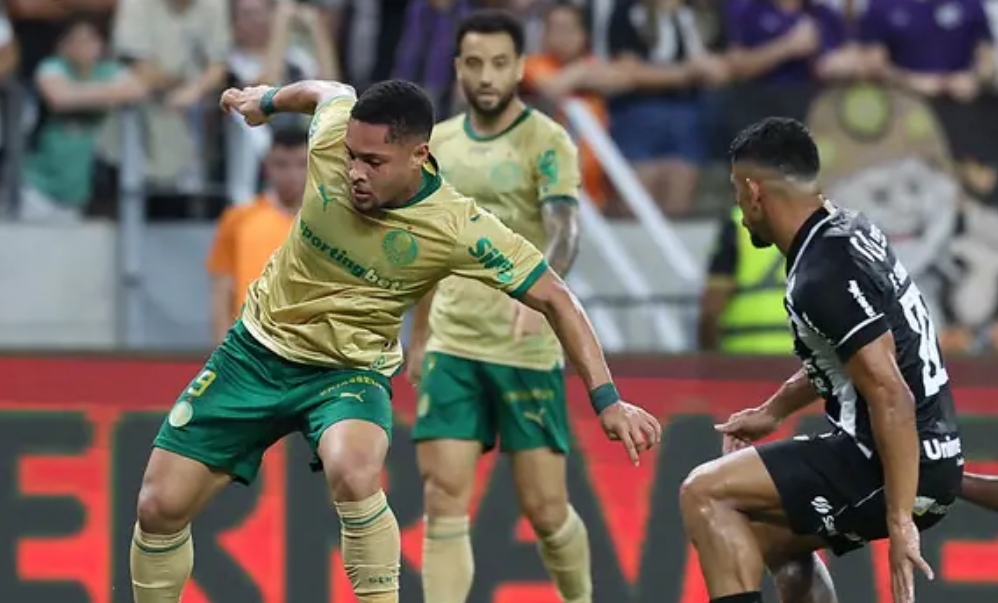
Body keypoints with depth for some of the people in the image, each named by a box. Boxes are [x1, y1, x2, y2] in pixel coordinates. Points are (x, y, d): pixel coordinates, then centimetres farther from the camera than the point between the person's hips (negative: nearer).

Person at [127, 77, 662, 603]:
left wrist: (607, 401, -23)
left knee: (353, 476, -37)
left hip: (350, 371, -3)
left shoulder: (459, 229, -25)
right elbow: (330, 92, 8)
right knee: (160, 507, -2)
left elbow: (554, 299, -18)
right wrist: (267, 100, 28)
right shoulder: (334, 134, -18)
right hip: (257, 348, 4)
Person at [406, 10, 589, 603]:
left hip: (528, 350, -4)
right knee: (444, 497, -7)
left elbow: (564, 232, -23)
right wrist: (418, 337, 22)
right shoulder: (439, 144, 9)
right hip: (452, 347, 4)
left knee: (545, 507, 0)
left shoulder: (547, 143, -7)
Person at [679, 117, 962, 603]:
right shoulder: (848, 230, 8)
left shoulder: (824, 275, -21)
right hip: (932, 457, 10)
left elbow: (891, 396, -27)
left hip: (900, 466, -10)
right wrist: (772, 412, 30)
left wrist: (899, 520, -26)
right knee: (769, 535, 29)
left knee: (704, 494, -11)